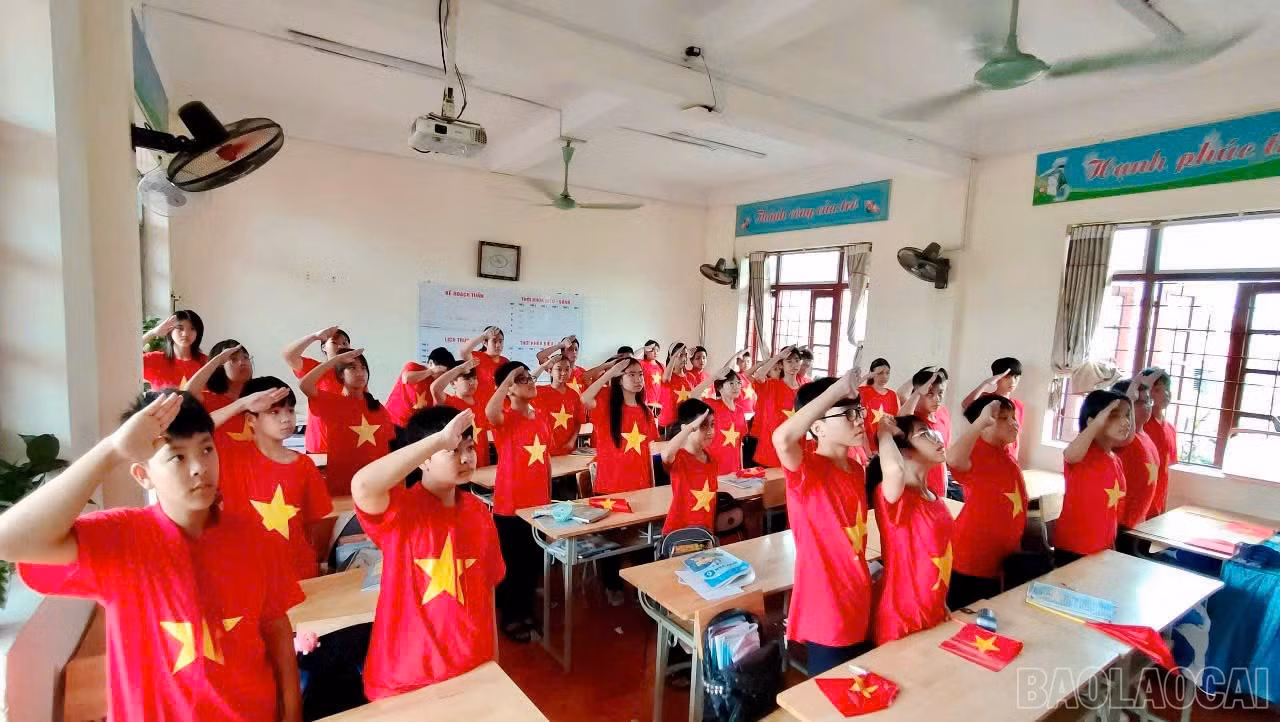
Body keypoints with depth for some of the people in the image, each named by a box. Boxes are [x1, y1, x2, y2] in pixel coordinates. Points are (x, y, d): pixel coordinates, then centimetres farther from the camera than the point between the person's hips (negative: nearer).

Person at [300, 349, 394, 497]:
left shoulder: (379, 408, 7)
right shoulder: (331, 402, -3)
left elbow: (388, 447, 9)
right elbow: (304, 385, -21)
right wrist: (337, 359, -16)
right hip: (341, 486, -3)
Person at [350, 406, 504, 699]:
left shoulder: (478, 511, -3)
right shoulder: (400, 509, -16)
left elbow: (487, 585, 6)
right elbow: (363, 485, -40)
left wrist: (493, 652, 11)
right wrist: (440, 439, -39)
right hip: (405, 675, -4)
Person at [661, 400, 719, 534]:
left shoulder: (712, 461, 4)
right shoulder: (678, 457, -15)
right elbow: (665, 454, -41)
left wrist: (712, 531, 14)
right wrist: (691, 427, -34)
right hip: (677, 532, -6)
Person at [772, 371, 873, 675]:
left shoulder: (856, 469, 4)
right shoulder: (806, 469, -21)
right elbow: (782, 438, -45)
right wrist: (836, 389, -41)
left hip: (857, 603, 8)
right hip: (825, 610, -8)